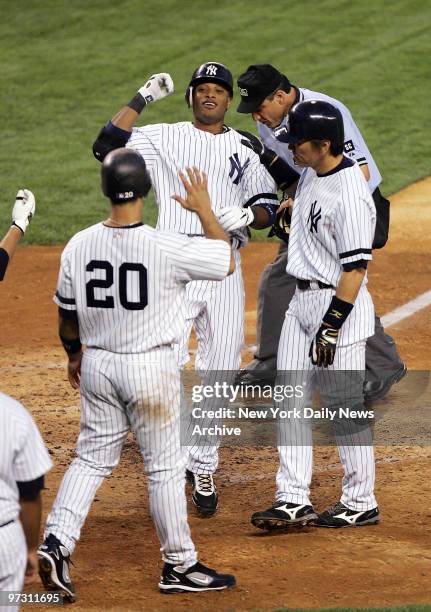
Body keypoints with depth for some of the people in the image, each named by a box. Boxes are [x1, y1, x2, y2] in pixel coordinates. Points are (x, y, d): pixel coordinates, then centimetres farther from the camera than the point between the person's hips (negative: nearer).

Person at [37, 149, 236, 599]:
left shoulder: (79, 246, -6)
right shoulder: (167, 248, -18)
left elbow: (66, 312, 6)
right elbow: (227, 261, -3)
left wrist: (74, 355, 24)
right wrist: (204, 210, 7)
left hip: (97, 364, 4)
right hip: (151, 367, -4)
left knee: (92, 458, 16)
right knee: (165, 467, 8)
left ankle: (56, 542, 0)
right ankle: (179, 565, 17)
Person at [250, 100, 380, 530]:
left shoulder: (350, 195, -22)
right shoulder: (310, 172, 4)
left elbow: (356, 267, -23)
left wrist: (332, 327, -24)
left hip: (340, 305, -9)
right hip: (302, 301, 9)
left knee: (343, 407, -2)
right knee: (292, 400, 6)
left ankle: (361, 503, 9)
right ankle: (293, 500, 7)